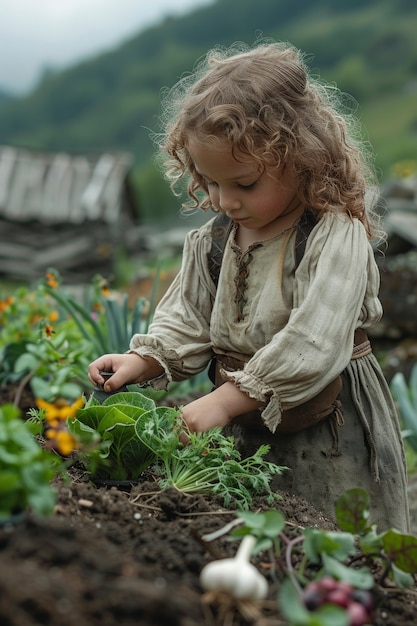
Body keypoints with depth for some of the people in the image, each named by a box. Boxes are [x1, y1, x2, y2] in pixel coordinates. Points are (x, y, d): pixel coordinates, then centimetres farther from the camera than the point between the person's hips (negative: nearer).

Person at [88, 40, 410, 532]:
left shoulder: (337, 236, -18)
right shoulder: (210, 242, 3)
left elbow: (312, 347, -26)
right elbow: (187, 322, 9)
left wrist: (225, 400, -26)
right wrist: (141, 360, -10)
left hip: (326, 439, -5)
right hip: (243, 435, 5)